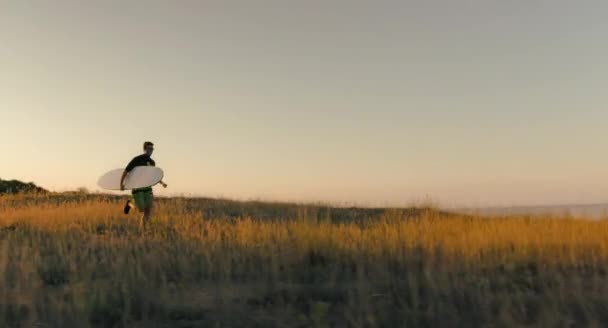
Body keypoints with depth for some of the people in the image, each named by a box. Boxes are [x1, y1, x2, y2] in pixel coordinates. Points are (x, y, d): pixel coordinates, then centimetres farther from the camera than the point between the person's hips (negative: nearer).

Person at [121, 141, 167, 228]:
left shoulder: (152, 162, 11)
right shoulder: (137, 159, -8)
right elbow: (126, 171, -9)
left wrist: (162, 183, 11)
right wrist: (121, 183, -18)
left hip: (147, 188, 5)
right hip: (137, 188, -5)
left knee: (148, 210, -4)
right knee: (141, 209, -7)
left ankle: (142, 229, 7)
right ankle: (130, 203, 24)